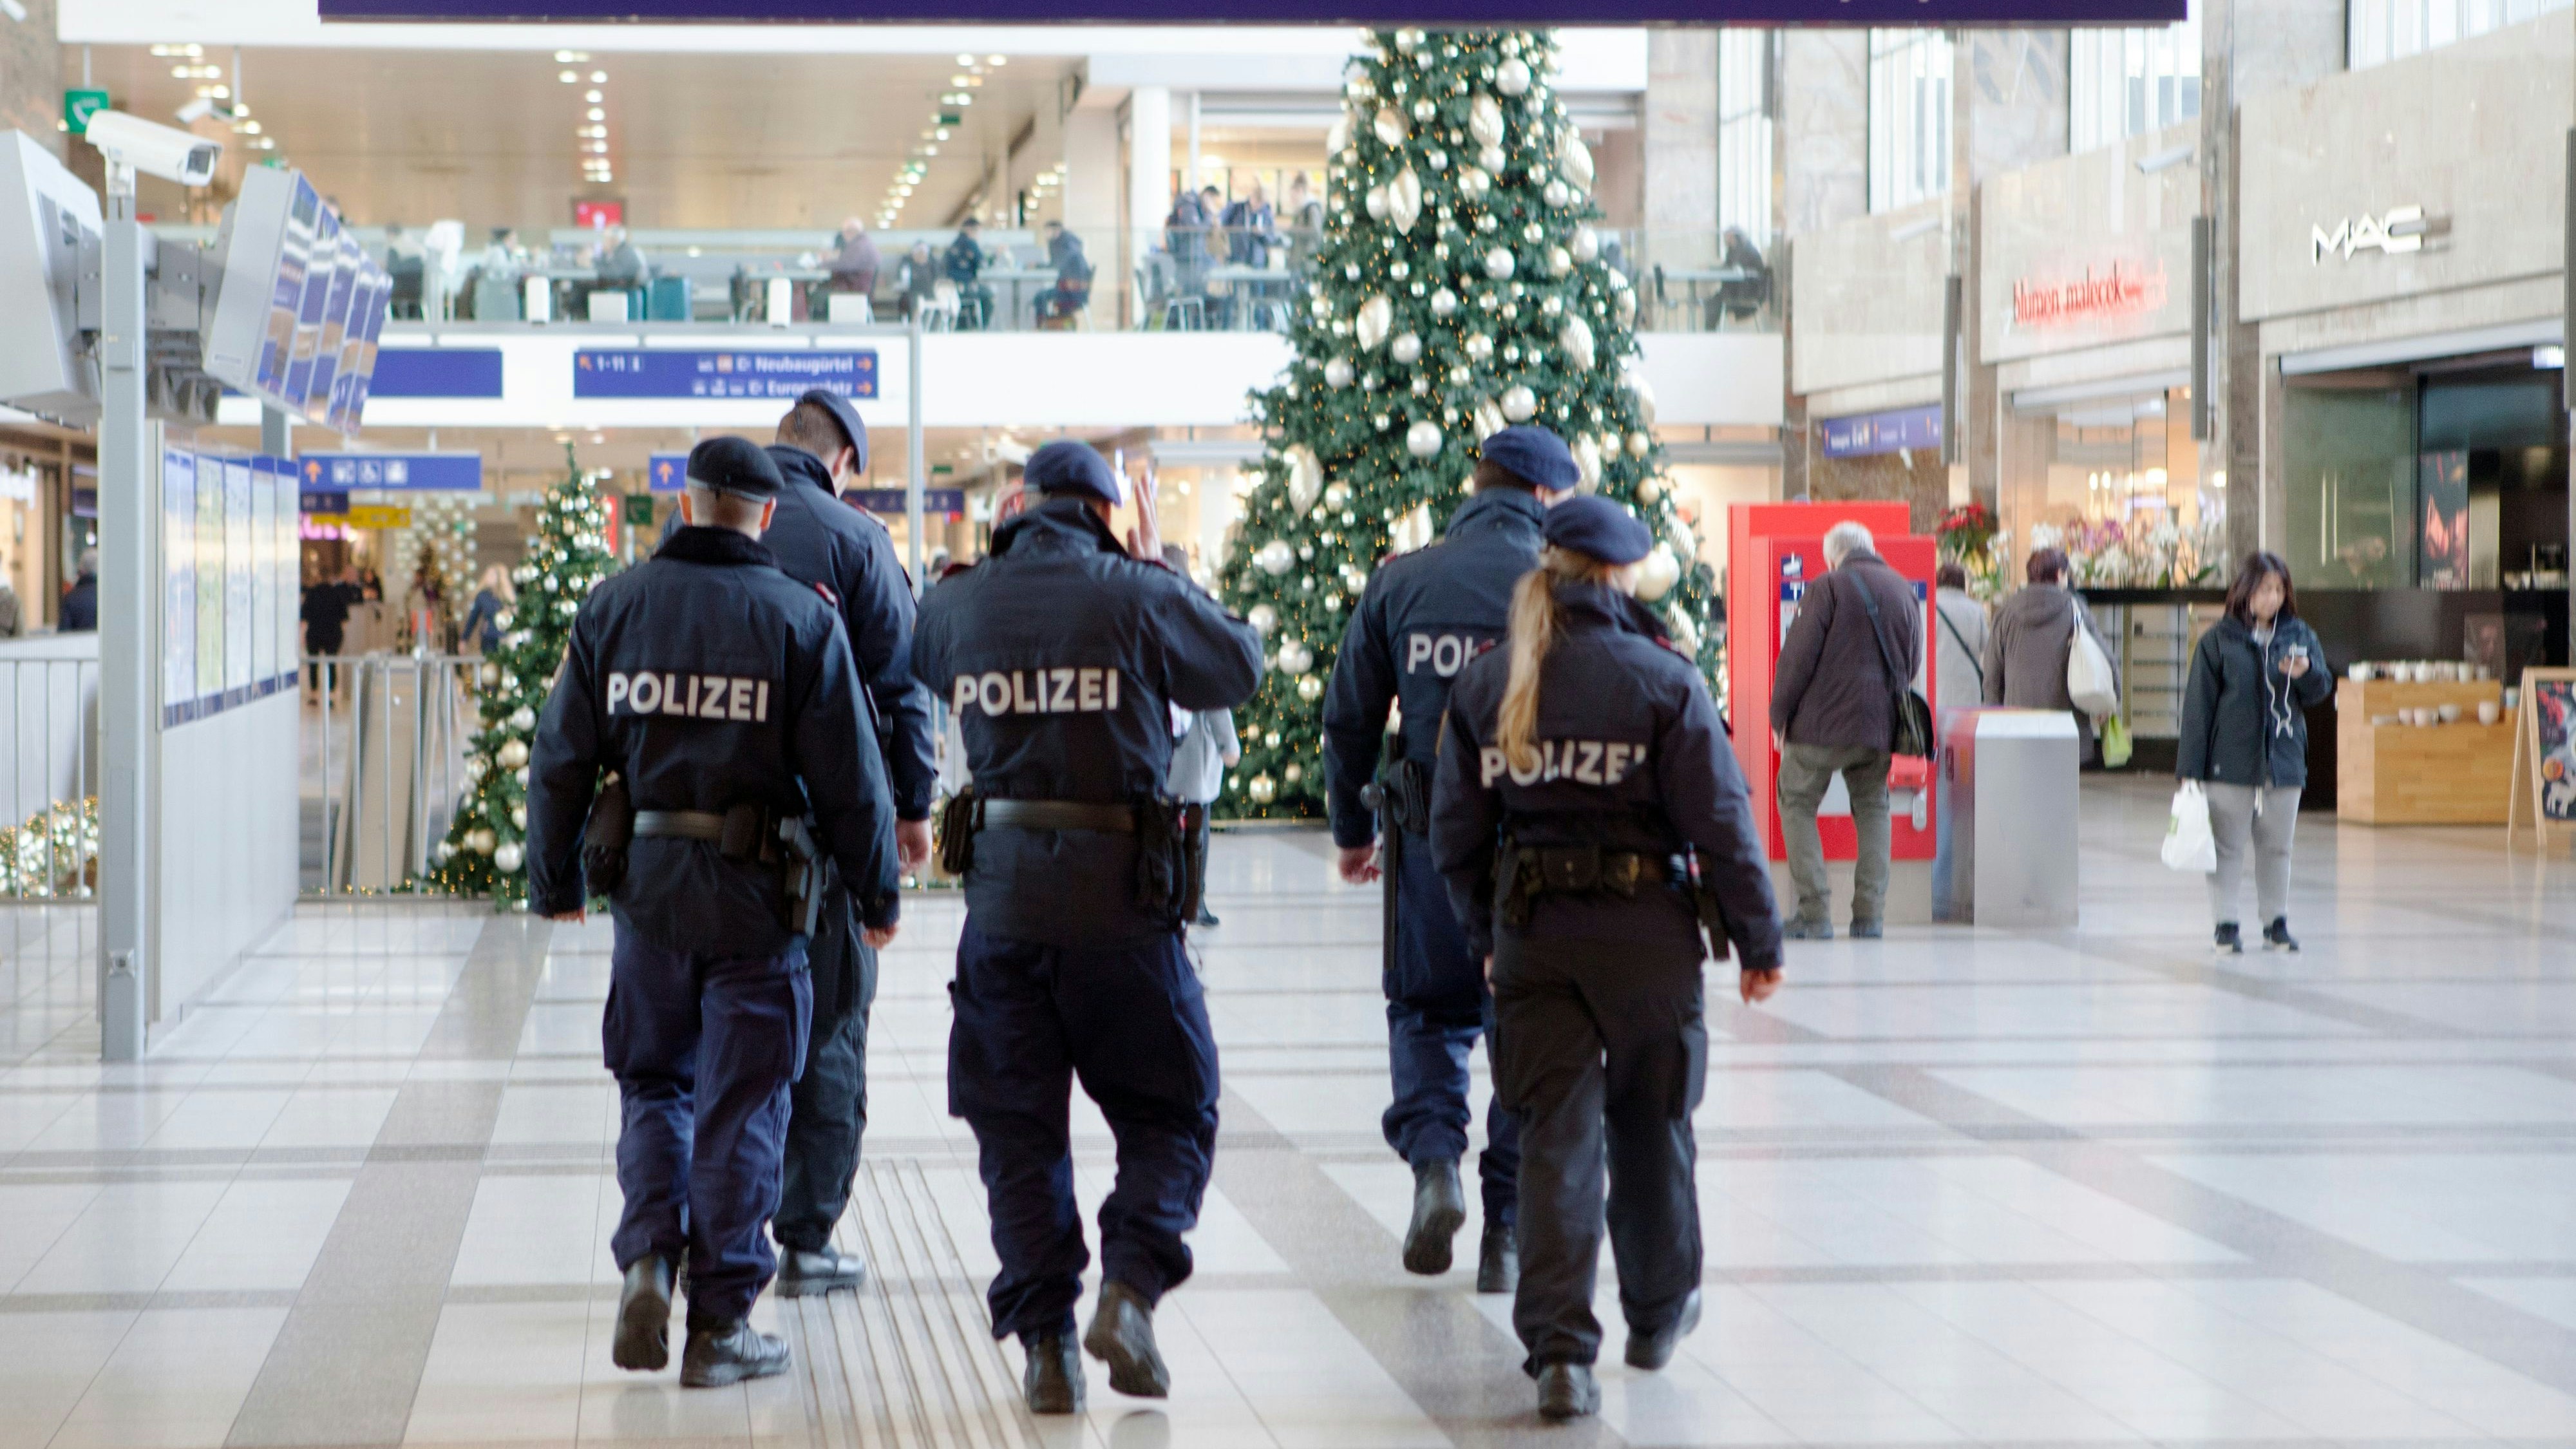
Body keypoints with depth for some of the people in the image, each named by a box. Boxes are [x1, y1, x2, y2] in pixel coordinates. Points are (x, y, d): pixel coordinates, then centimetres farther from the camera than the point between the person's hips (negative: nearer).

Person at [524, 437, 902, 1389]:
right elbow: (850, 778, -6)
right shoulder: (802, 620, -6)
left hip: (645, 887, 2)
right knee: (740, 1105, 4)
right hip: (755, 892, -2)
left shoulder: (612, 608, 2)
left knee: (654, 1083, 19)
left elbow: (560, 760, 4)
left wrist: (555, 883, 16)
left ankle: (647, 1259, -2)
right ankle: (720, 1327, 7)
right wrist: (876, 895, 6)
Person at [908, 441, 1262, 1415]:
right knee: (1171, 1113, 11)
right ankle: (1129, 1288, -8)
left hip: (1001, 890, 3)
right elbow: (1241, 669, 9)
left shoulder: (956, 602, 3)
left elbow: (924, 667, 25)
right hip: (1122, 893, -2)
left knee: (1017, 1128, 10)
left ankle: (1045, 1342, 5)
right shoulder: (1138, 596, -6)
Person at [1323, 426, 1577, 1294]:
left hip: (1431, 832, 2)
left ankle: (1433, 1157, -9)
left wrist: (1351, 830, 19)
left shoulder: (1399, 582, 4)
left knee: (1428, 1010, 17)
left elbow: (1349, 717, 8)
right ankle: (1506, 1235, 10)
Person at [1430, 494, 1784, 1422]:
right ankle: (1658, 1313, 34)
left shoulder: (1484, 684, 2)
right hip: (1647, 933, -2)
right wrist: (1757, 939, 1)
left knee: (1557, 1137, 1)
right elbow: (1721, 823, -9)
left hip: (1533, 936, 2)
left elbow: (1455, 832, 8)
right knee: (1650, 1128, 16)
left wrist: (1486, 935, 20)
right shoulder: (1664, 681, -9)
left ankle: (1559, 1352, -10)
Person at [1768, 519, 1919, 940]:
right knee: (1872, 809, 16)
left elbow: (1798, 657, -9)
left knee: (1797, 804, 7)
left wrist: (1779, 716, 0)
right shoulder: (1903, 590, 11)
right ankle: (1870, 916, 8)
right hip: (1881, 725, 5)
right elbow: (1913, 659, 17)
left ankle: (1815, 913, -3)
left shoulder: (1828, 588, -6)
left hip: (1823, 722, -5)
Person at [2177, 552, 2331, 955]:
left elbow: (2322, 690, 6)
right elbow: (2198, 705, -3)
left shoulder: (2300, 636, 6)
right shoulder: (2219, 640, -3)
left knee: (2277, 846, 10)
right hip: (2230, 763, -3)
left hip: (2283, 761, 3)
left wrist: (2305, 672, -18)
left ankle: (2277, 923, 19)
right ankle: (2225, 925, 7)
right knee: (2228, 846, 1)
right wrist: (2190, 768, -7)